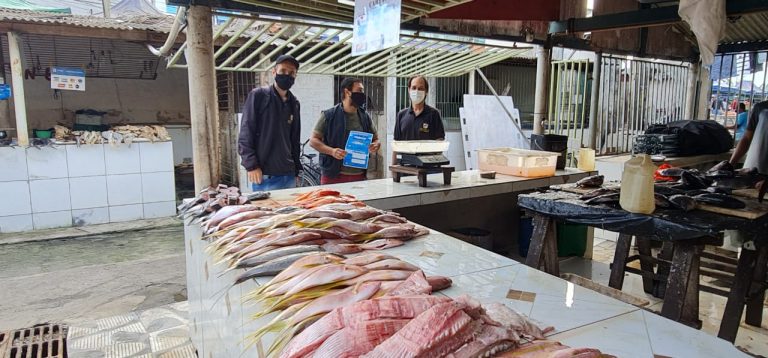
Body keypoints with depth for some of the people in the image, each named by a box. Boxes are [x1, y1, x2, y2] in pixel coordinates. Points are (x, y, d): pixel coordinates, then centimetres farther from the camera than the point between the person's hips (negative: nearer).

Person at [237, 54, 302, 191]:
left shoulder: (294, 103, 13)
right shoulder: (258, 95, -3)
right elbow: (245, 134, -7)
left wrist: (296, 169, 15)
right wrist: (251, 165, -13)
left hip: (289, 175, 5)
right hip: (265, 175, -5)